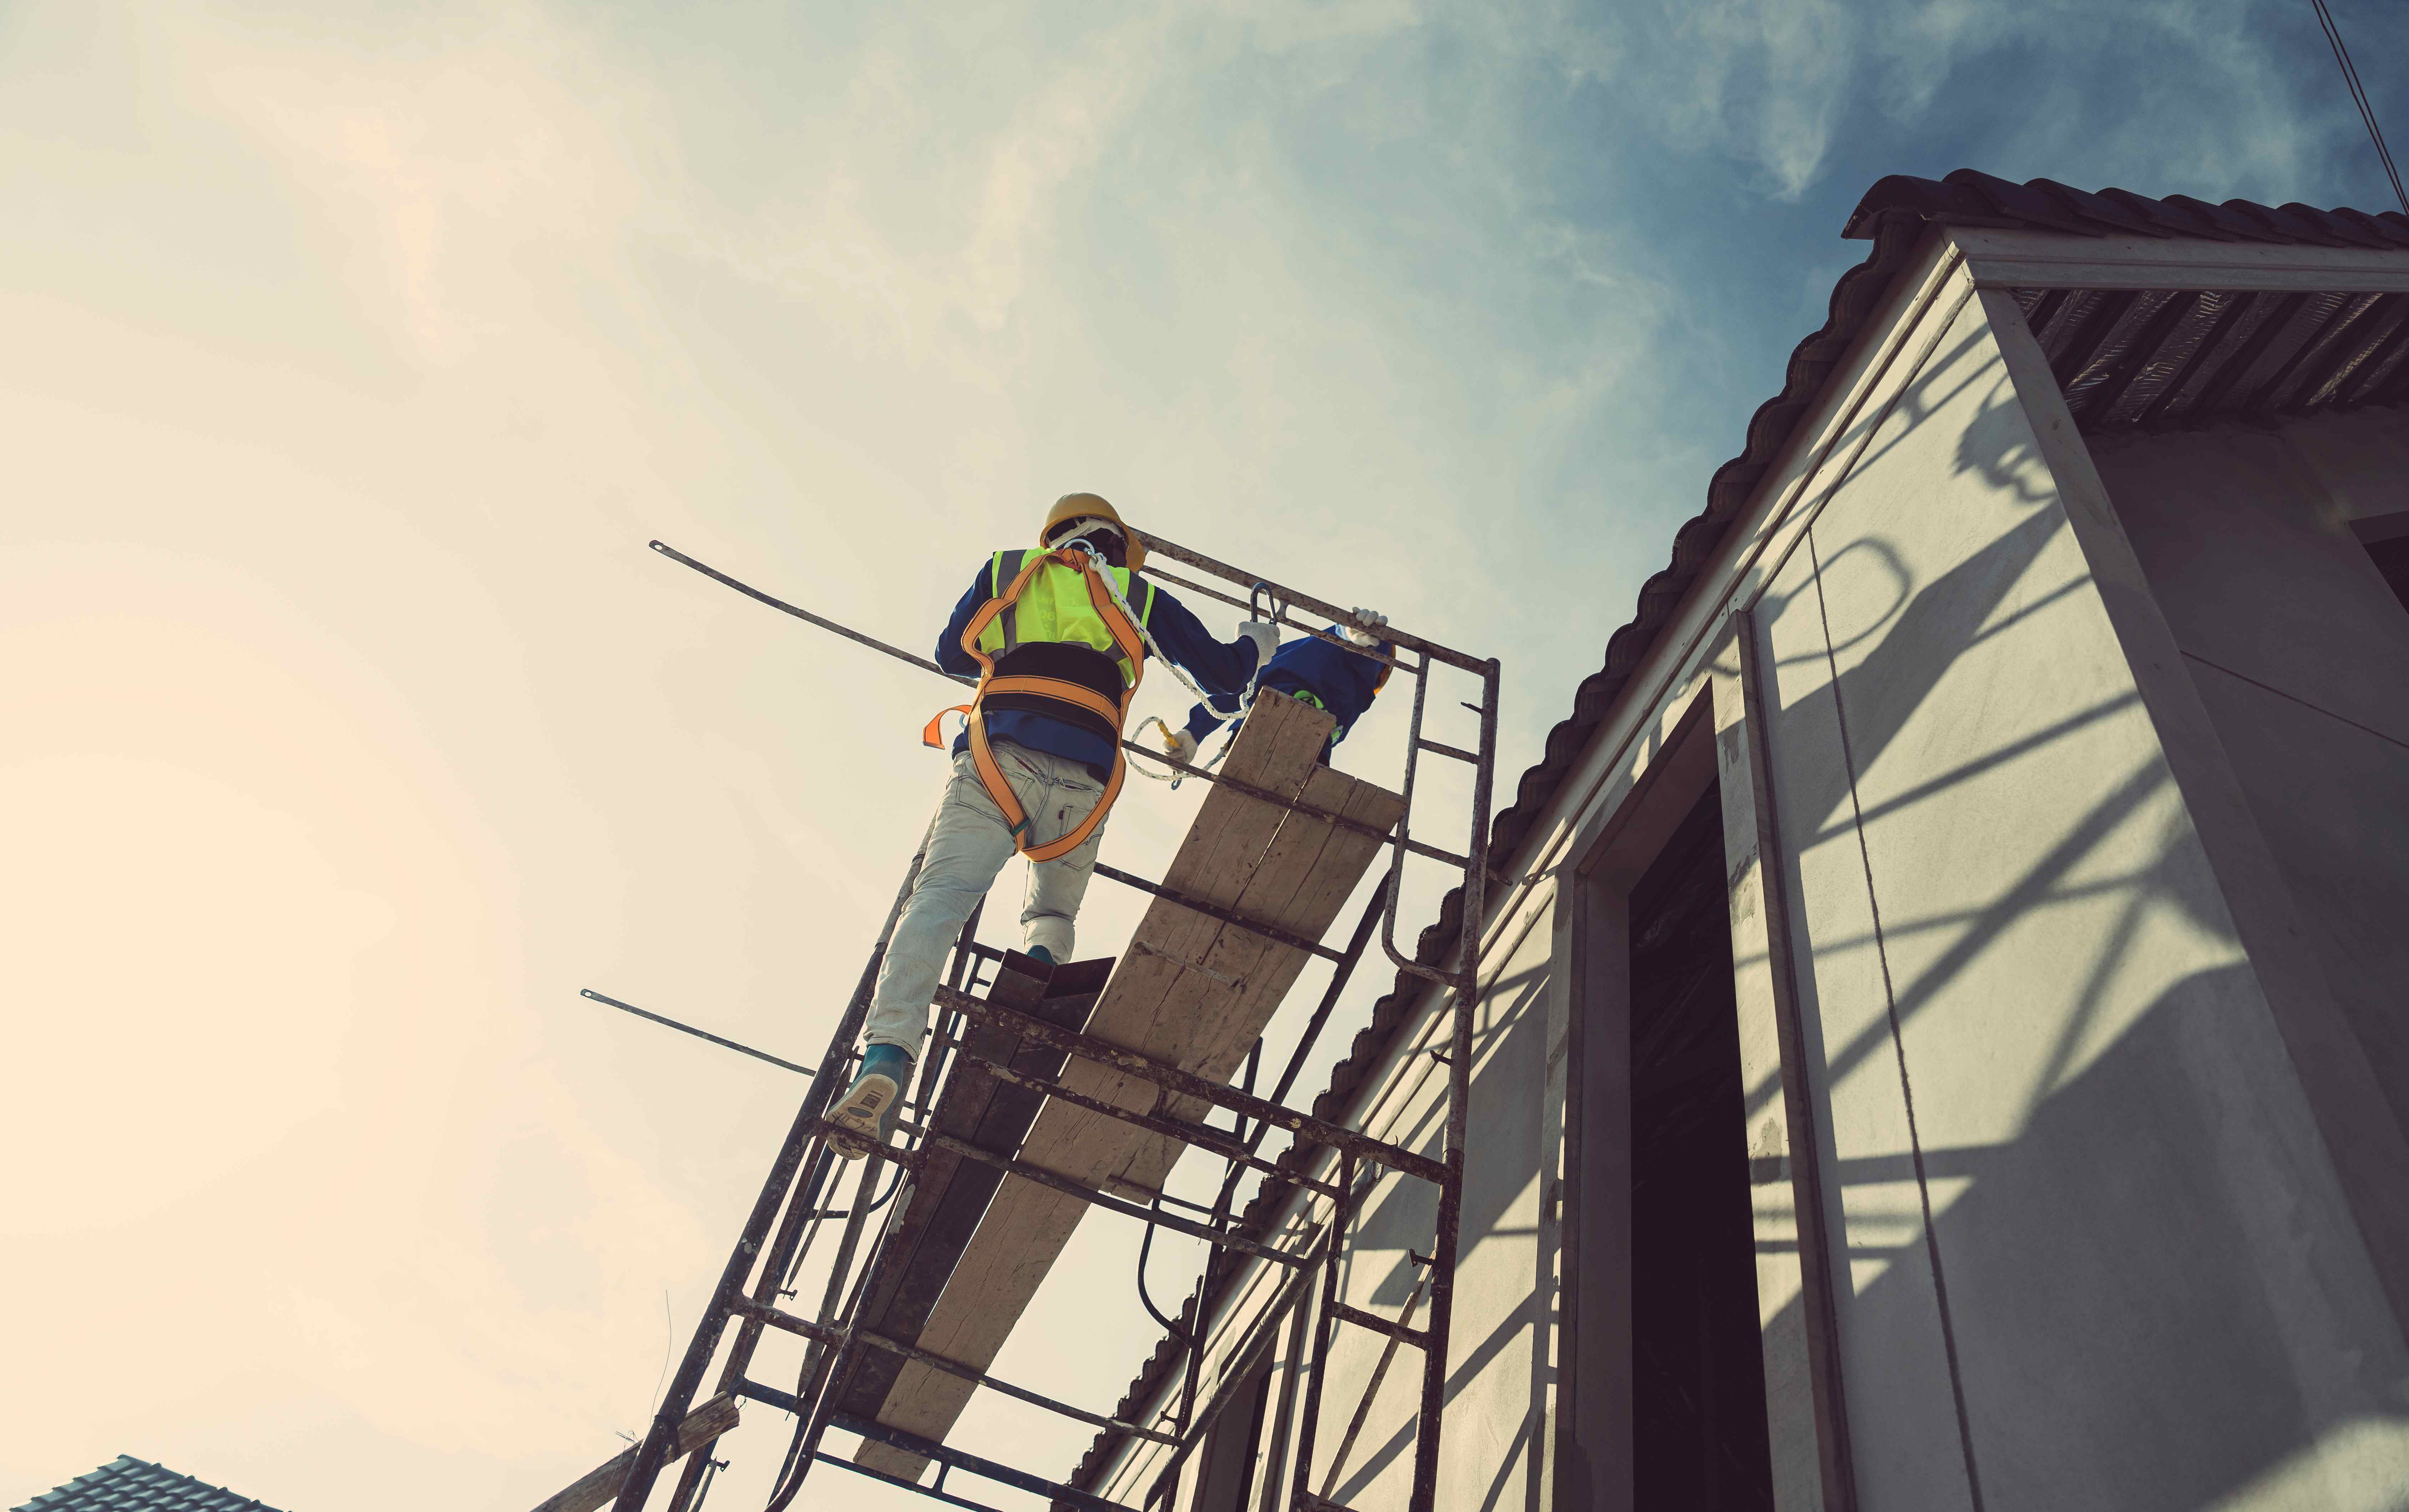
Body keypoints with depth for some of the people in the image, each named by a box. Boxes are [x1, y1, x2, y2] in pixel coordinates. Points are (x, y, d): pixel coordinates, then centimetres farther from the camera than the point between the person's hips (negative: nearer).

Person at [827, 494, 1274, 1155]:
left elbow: (951, 653, 37)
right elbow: (1222, 674, 27)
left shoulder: (1005, 570, 27)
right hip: (1084, 779, 1)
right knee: (1052, 913, 21)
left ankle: (887, 1057, -36)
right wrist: (1254, 645, 50)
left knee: (939, 900, -15)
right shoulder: (1140, 597, 25)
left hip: (996, 757, -1)